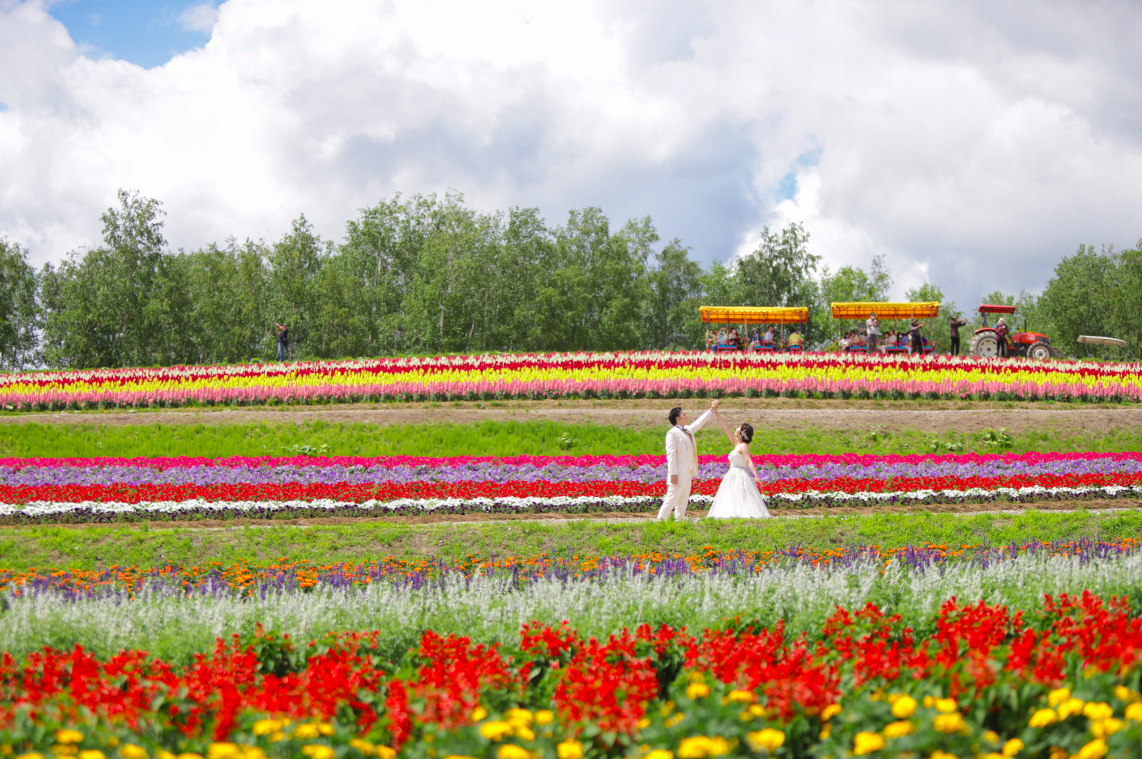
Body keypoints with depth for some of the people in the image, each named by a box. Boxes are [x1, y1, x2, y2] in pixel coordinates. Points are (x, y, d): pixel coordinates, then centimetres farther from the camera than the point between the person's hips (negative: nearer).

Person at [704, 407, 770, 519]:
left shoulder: (743, 446, -10)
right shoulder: (737, 443, 13)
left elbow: (749, 461, -21)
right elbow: (726, 428, 18)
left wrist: (756, 476, -30)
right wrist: (717, 414, 19)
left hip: (741, 476, -9)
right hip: (734, 476, 9)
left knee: (744, 498, -13)